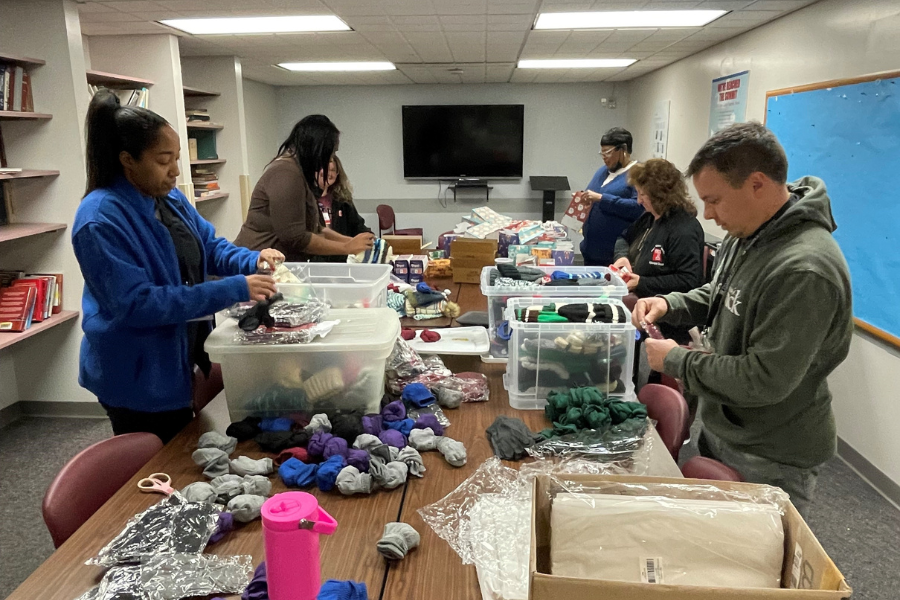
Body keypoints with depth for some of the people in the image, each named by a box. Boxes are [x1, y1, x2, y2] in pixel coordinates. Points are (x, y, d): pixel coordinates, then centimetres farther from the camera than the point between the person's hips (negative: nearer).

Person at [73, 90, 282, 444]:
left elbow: (209, 247, 11)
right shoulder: (100, 220, -24)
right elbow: (136, 304, -29)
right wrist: (233, 290, -31)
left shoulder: (170, 197, 2)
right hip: (138, 378, -8)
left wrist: (252, 261, -12)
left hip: (179, 362, 8)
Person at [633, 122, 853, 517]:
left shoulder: (804, 271, -31)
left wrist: (675, 360, -20)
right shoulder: (746, 235, 0)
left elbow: (764, 380, -30)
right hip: (721, 430, 9)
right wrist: (670, 304, -3)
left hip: (769, 462, -9)